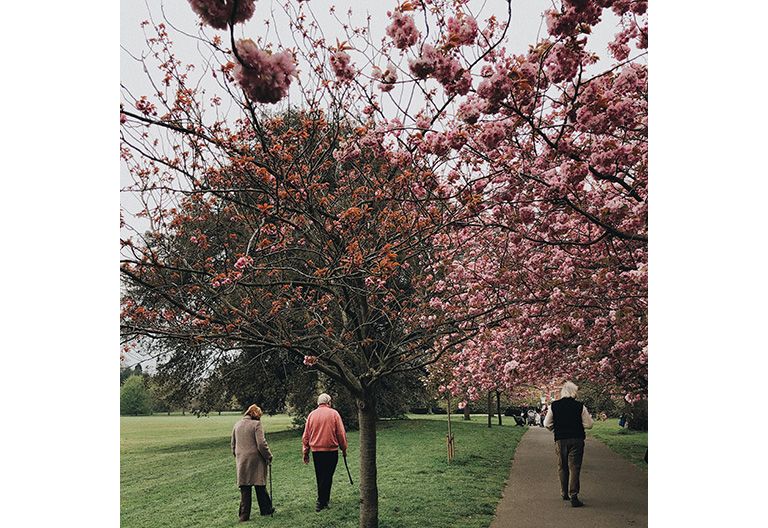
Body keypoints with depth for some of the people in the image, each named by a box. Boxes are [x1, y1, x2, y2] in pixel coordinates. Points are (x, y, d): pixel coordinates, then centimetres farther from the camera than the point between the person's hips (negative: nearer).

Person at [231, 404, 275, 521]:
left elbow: (233, 445, 17)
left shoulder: (237, 425, 10)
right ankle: (265, 509, 20)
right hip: (256, 460, -4)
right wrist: (269, 456, -3)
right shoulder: (256, 424, -9)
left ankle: (244, 515, 8)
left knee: (244, 489, 7)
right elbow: (261, 444, -14)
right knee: (260, 486, 9)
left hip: (241, 461, 5)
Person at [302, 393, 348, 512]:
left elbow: (306, 436, 7)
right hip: (331, 450, -3)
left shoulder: (311, 415, 5)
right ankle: (321, 502, -3)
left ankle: (324, 499, 26)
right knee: (327, 476, 1)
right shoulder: (334, 413, -4)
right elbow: (341, 433, -4)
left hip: (316, 450, 4)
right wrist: (344, 449, 7)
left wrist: (305, 453, 13)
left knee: (320, 476, 15)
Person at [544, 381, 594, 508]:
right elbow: (589, 424, -3)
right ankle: (573, 496, -7)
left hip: (560, 440, 2)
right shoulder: (580, 406, -8)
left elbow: (547, 424, 2)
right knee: (574, 468, 0)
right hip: (576, 440, -2)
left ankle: (565, 494, 26)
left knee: (562, 467, 15)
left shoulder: (554, 406, -3)